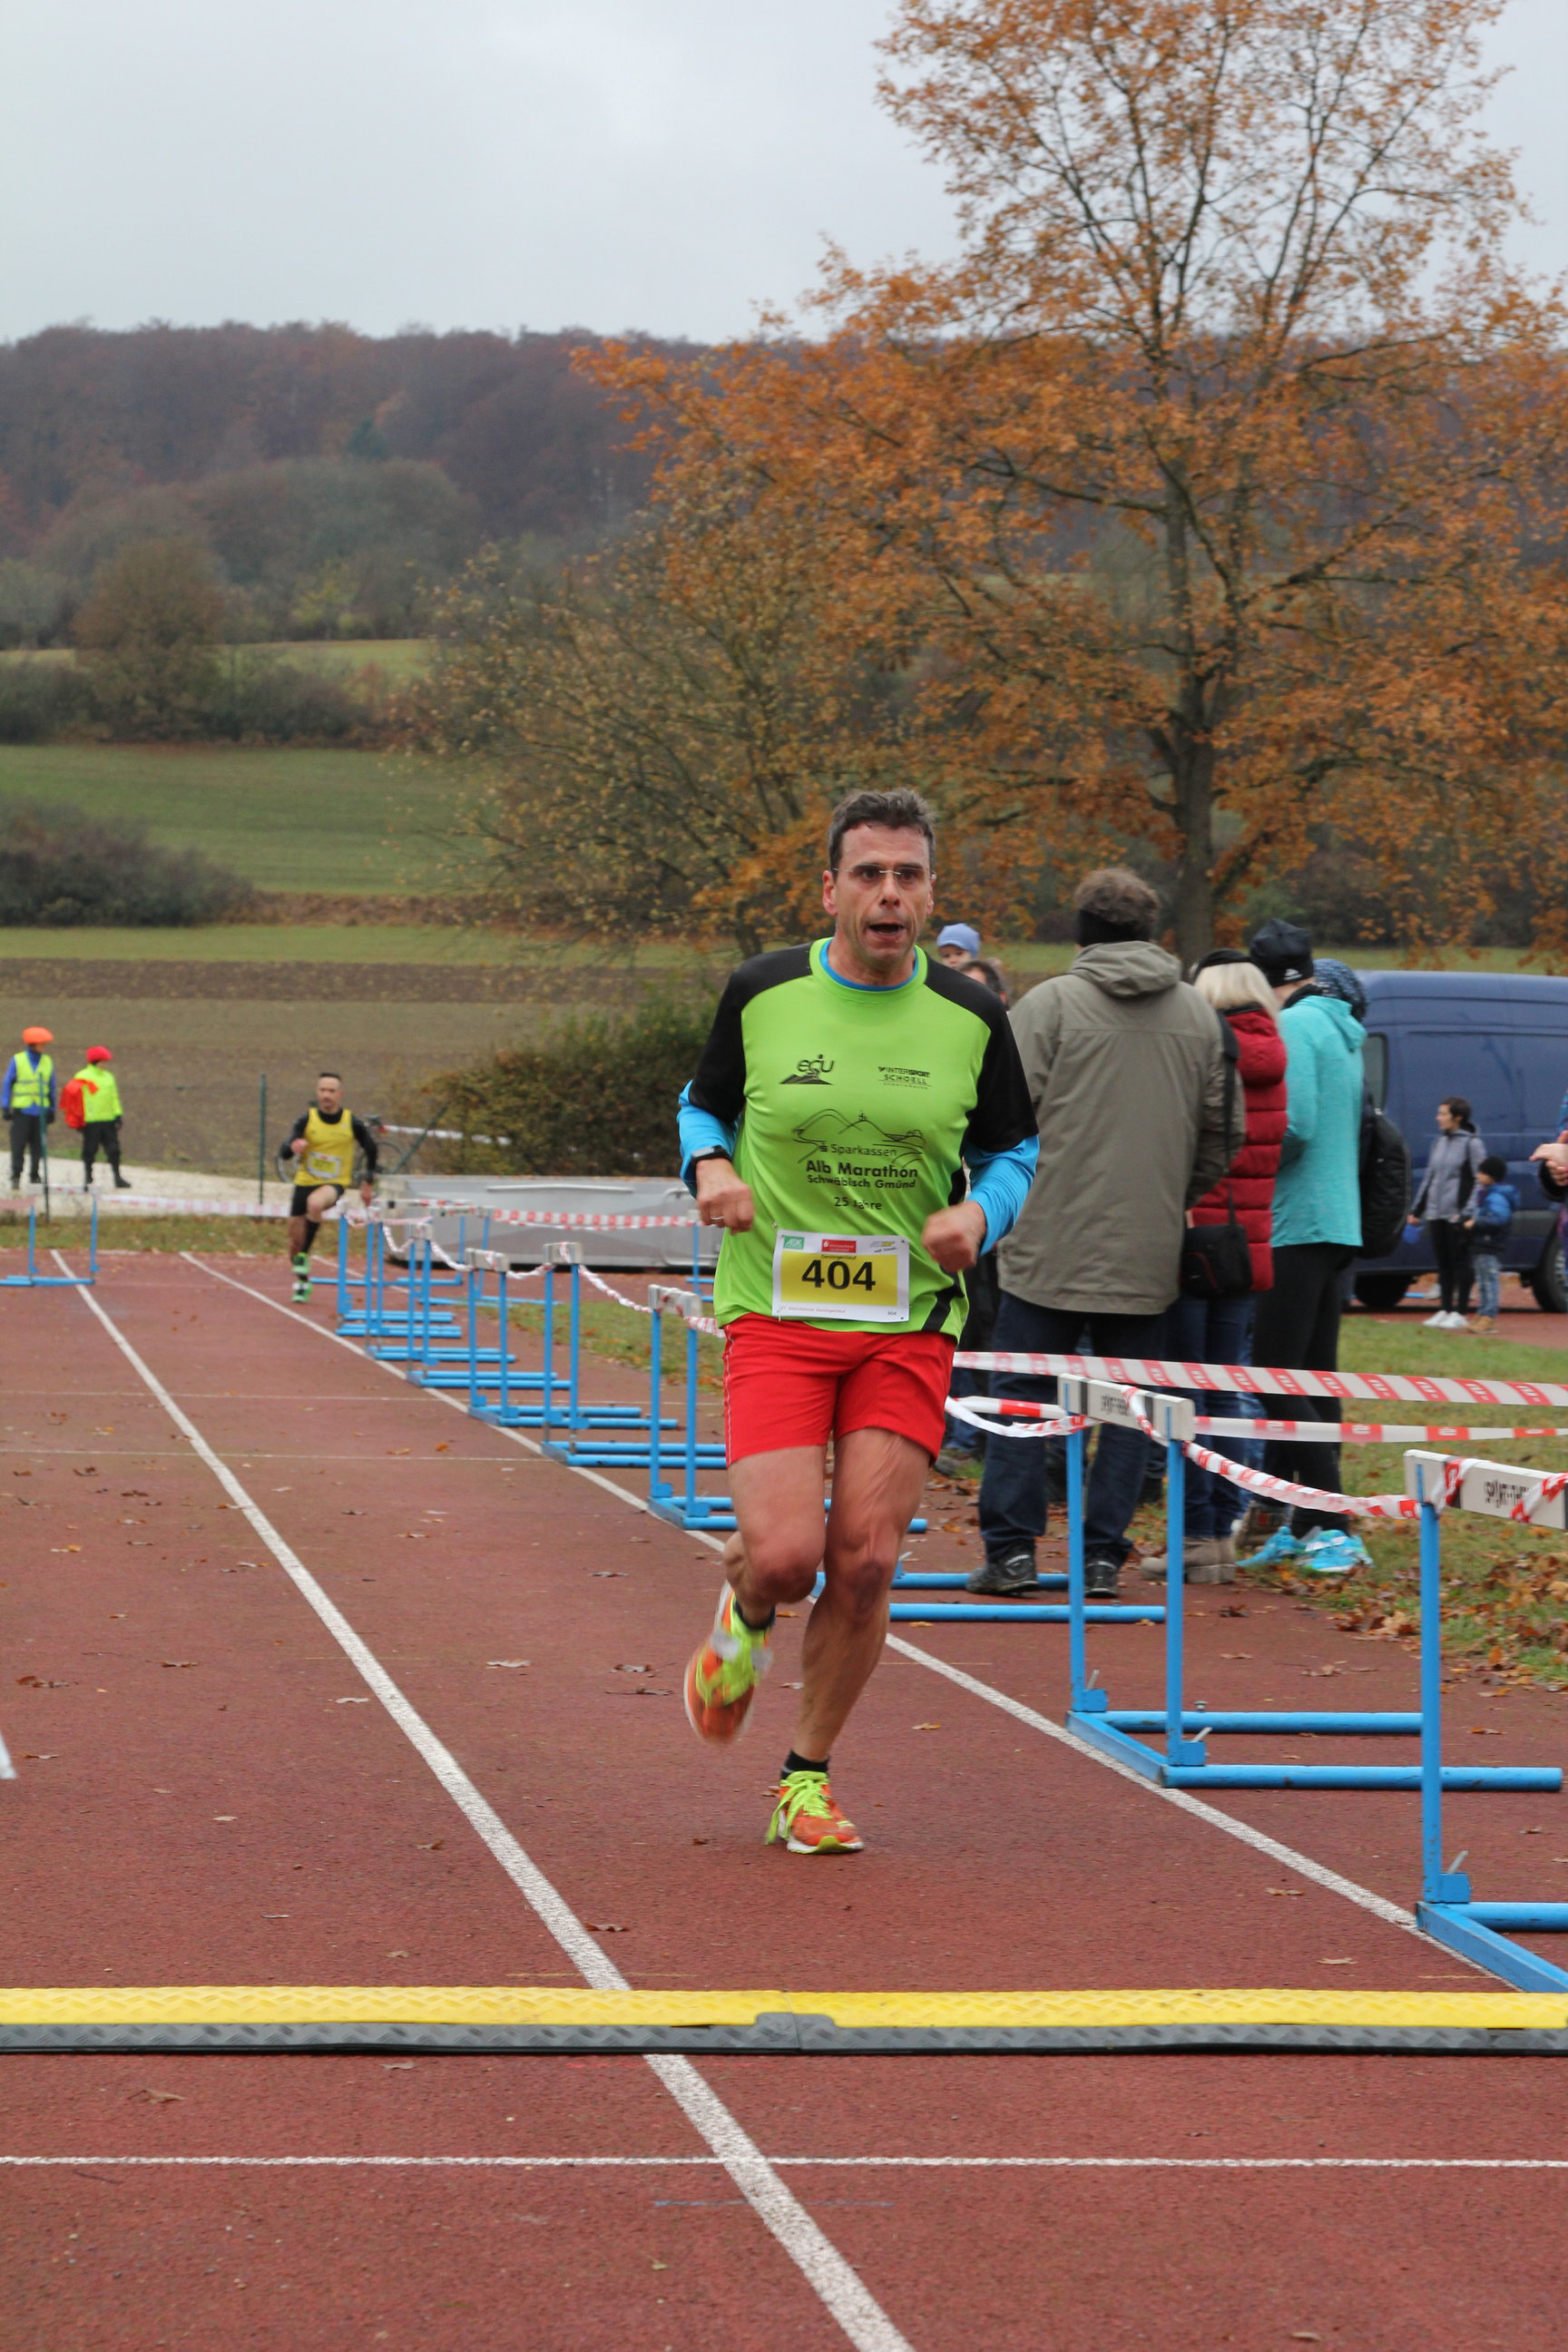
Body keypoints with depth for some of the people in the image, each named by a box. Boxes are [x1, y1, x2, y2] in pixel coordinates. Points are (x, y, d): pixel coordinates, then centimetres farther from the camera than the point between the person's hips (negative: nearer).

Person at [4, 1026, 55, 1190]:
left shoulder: (47, 1062, 9)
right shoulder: (17, 1060, 0)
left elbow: (51, 1088, 16)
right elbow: (7, 1084, 2)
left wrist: (52, 1110, 15)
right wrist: (6, 1107, -3)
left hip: (41, 1111, 3)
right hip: (21, 1110, -3)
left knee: (38, 1147, 4)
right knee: (18, 1146, -7)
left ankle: (35, 1176, 13)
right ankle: (16, 1177, -3)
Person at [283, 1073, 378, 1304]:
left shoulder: (353, 1124, -6)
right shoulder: (307, 1119, -6)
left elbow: (371, 1149, 11)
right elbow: (285, 1152, -15)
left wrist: (368, 1183, 10)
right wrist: (293, 1147, -39)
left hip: (335, 1184, -2)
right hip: (305, 1182, 2)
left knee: (315, 1203, -37)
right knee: (295, 1240, 6)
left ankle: (304, 1255, -20)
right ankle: (302, 1283, 31)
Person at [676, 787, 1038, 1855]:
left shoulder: (972, 1020, 1)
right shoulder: (761, 994, -1)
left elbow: (1013, 1149, 13)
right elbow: (703, 1103, 15)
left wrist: (978, 1215, -8)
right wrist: (710, 1167, -7)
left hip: (909, 1324, 1)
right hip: (775, 1315, -1)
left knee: (865, 1561, -4)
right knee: (785, 1554, -14)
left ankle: (809, 1778, 16)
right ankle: (744, 1621, 25)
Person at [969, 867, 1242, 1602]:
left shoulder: (1049, 1004, -6)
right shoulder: (1199, 1014, 8)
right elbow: (1225, 1131, 12)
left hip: (1053, 1244, -3)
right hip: (1150, 1252, 3)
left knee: (1021, 1392, 5)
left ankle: (1011, 1548, 1)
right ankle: (1103, 1556, 6)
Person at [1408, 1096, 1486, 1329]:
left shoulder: (1472, 1143, -5)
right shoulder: (1439, 1141, 14)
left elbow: (1480, 1181, -8)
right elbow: (1429, 1177, 20)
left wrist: (1468, 1212, -16)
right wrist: (1416, 1209, 18)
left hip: (1457, 1215, -6)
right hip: (1436, 1213, 6)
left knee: (1460, 1263, -2)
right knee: (1443, 1263, 8)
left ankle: (1461, 1314, 2)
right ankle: (1445, 1310, 14)